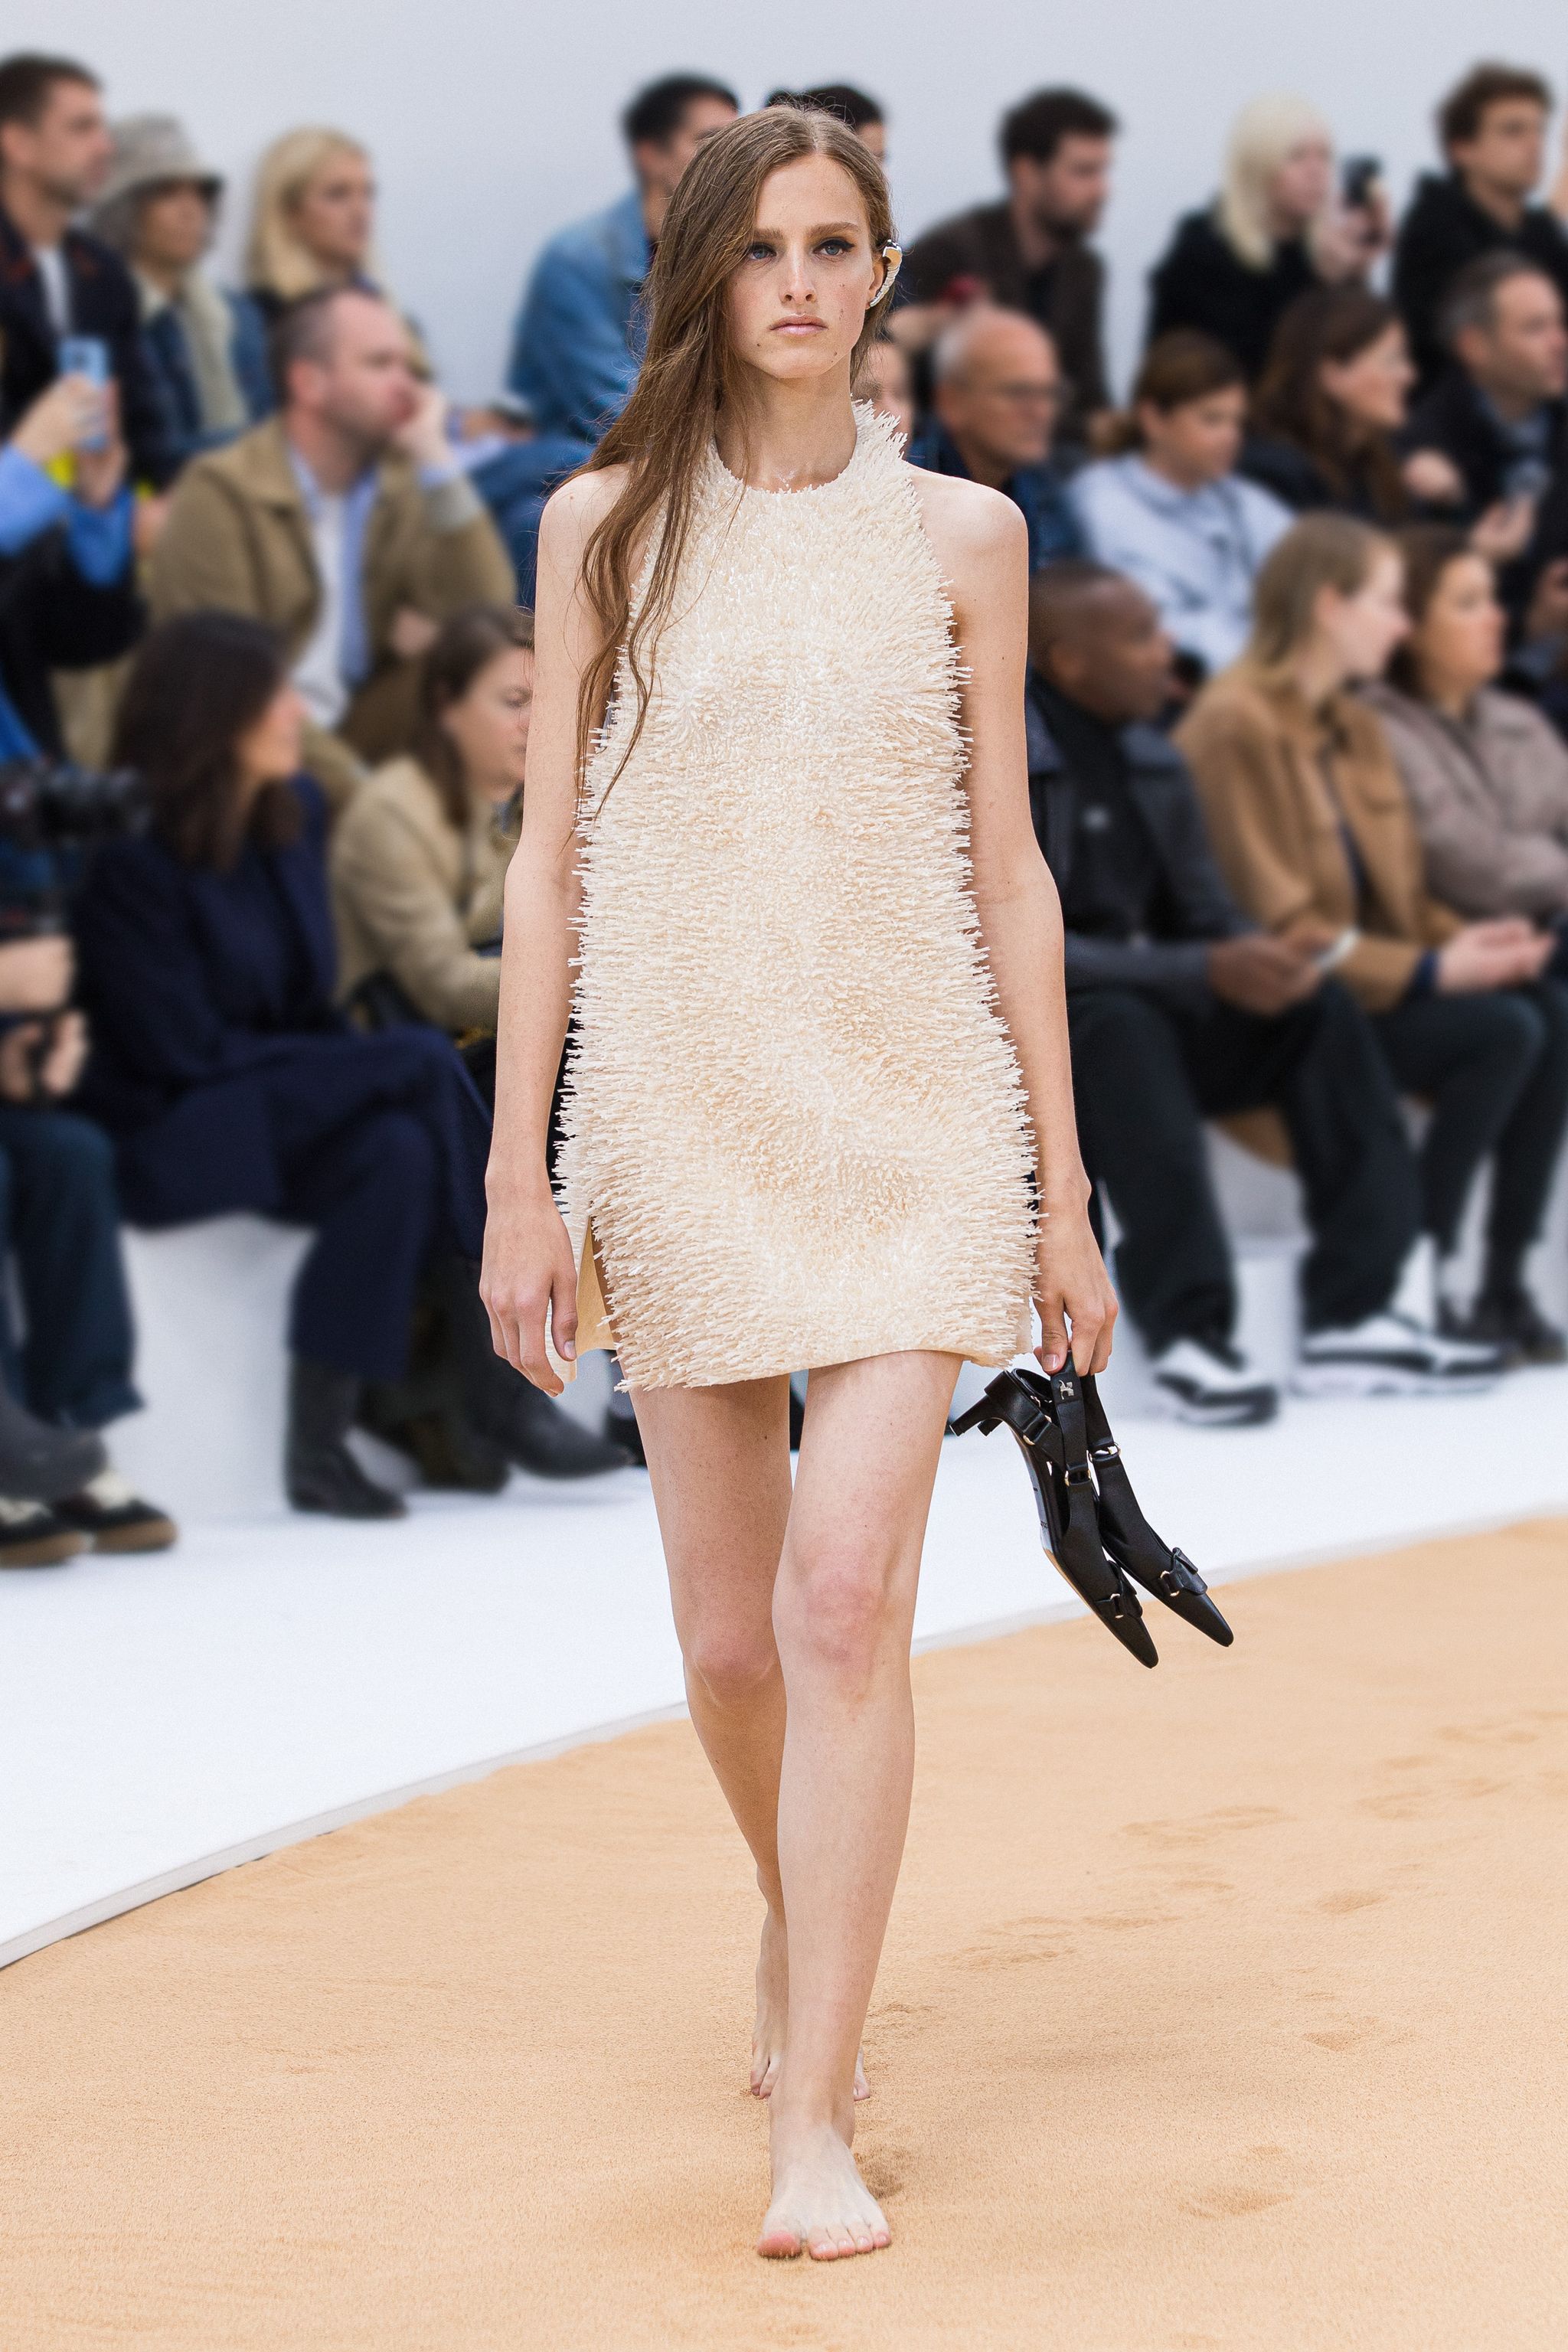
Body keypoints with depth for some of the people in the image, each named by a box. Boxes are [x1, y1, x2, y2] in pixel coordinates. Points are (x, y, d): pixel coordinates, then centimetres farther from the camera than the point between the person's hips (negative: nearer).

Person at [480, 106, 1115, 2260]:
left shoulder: (962, 534, 5)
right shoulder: (609, 525, 5)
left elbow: (1007, 867, 8)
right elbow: (550, 856, 5)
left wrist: (1063, 1191, 6)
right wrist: (518, 1177, -1)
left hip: (911, 1113, -1)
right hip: (679, 1117, 1)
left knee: (846, 1605, -15)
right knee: (730, 1640, 8)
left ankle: (813, 2121, -11)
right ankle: (804, 1932, 39)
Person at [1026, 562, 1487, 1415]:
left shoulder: (1151, 762, 10)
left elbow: (1207, 918, 13)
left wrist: (1254, 962, -13)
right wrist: (1204, 972, -27)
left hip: (1146, 1006, 7)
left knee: (1319, 1010, -12)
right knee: (1118, 1024, -38)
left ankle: (1349, 1315, -19)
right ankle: (1183, 1334, -40)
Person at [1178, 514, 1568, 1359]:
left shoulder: (1355, 728, 14)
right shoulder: (1236, 727, -14)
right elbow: (1270, 924, -18)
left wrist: (1463, 940, -4)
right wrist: (1430, 970, -19)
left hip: (1373, 977, 8)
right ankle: (1424, 1266, -16)